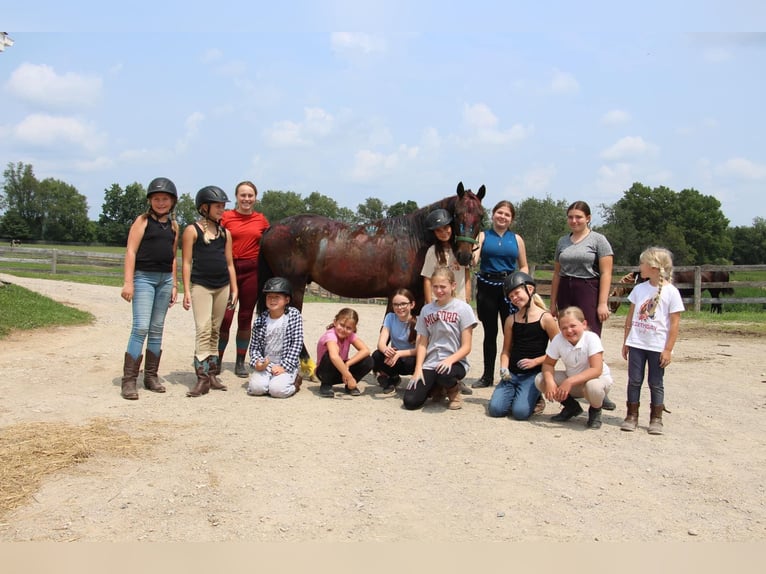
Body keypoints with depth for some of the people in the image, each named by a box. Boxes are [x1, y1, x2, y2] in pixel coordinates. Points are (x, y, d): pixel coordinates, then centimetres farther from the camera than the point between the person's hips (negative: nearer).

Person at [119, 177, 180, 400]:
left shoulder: (173, 225, 13)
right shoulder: (143, 221, -1)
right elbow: (131, 251, -6)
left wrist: (174, 284, 16)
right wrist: (128, 281, -14)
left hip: (165, 279, 5)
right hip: (144, 277, -5)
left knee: (157, 329, 9)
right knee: (141, 327, -13)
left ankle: (151, 376, 16)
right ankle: (129, 380, -10)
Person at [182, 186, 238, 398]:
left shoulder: (225, 232, 13)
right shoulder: (192, 230, -2)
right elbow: (187, 262, -4)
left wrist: (234, 289, 10)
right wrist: (187, 291, -10)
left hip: (223, 286, 5)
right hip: (201, 286, -5)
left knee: (215, 331, 10)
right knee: (203, 330, -11)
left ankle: (212, 374, 16)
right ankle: (202, 378, -13)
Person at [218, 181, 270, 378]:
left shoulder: (261, 220, 8)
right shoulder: (226, 217, 0)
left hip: (252, 271, 3)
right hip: (229, 269, -2)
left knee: (245, 318, 9)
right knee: (225, 317, -7)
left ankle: (240, 362, 18)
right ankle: (217, 360, 8)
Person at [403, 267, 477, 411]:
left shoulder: (463, 308, -5)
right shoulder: (426, 310, 7)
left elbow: (466, 347, -7)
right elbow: (422, 343, 7)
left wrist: (450, 360, -25)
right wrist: (418, 368, -7)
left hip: (455, 362, -3)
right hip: (430, 364, 4)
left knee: (443, 373, -40)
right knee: (410, 401, -16)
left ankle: (454, 390, -1)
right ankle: (437, 388, 17)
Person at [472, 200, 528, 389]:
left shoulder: (516, 239, 9)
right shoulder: (483, 236, 6)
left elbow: (524, 266, 11)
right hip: (487, 286, 0)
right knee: (490, 332, 8)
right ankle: (487, 376, 16)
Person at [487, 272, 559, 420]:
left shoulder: (545, 318, -5)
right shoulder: (511, 320, 8)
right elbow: (506, 350, 11)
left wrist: (535, 361, -12)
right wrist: (504, 369, -6)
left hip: (533, 374, -4)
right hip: (512, 373, 4)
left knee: (520, 412, -22)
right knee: (495, 409, -14)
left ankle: (535, 399, 12)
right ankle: (514, 394, 17)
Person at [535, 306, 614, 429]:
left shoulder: (592, 338, -27)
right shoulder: (558, 340, -16)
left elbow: (596, 370, -34)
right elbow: (548, 364, -8)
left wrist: (570, 382, -42)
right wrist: (550, 381, -30)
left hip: (597, 379, -5)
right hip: (570, 380, 5)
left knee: (592, 386, -41)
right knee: (540, 380, -15)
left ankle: (595, 411, -2)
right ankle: (571, 407, 9)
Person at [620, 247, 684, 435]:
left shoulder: (671, 292, -8)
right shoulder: (639, 289, 5)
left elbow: (674, 323, -8)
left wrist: (668, 349, -10)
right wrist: (626, 341, 9)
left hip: (658, 347, -4)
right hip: (637, 344, 4)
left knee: (656, 383, 5)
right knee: (634, 380, 6)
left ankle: (656, 419, 14)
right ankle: (632, 416, 14)